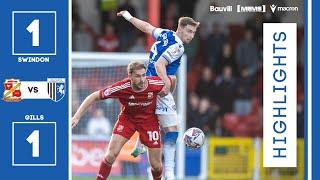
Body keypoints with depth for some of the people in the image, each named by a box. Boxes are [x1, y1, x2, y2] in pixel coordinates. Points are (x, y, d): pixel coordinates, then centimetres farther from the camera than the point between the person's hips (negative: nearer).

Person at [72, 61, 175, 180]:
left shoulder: (155, 84, -26)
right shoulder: (121, 88, -28)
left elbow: (172, 79, -4)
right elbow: (94, 97, -19)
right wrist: (77, 117, -23)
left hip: (149, 120, 1)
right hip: (127, 118, -1)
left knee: (156, 165, 1)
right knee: (111, 155, -18)